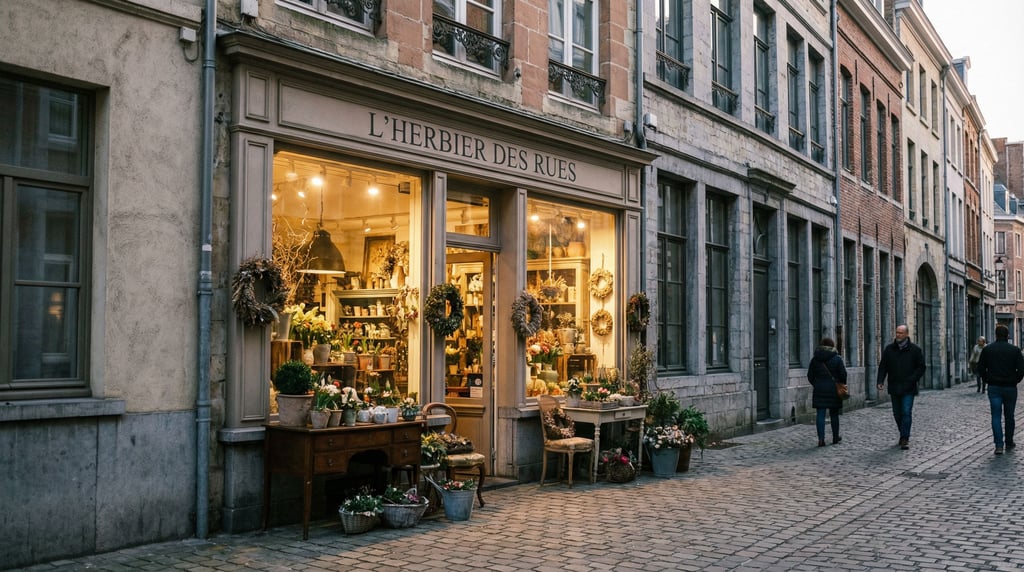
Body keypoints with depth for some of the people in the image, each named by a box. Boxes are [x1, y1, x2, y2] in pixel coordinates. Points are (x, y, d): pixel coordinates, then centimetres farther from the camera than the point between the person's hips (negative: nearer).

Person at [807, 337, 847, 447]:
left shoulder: (815, 359, 3)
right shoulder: (837, 358, -3)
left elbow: (810, 376, 5)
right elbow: (843, 374, -4)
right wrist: (842, 386, 11)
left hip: (819, 389, 1)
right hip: (834, 389, -1)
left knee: (820, 415, -1)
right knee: (834, 414, 12)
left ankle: (821, 439, -8)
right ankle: (835, 437, 22)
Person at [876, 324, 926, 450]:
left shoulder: (915, 349, -1)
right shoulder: (889, 349, 6)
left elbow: (921, 368, 0)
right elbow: (883, 366, 5)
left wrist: (911, 380, -12)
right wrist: (880, 381, -9)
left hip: (908, 389, -3)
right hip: (894, 388, 3)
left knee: (906, 412, -10)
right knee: (897, 413, 11)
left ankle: (905, 439, -8)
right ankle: (903, 435, 28)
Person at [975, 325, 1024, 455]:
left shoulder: (987, 349, -1)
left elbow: (980, 368, -1)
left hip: (994, 387, 0)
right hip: (1010, 388, 0)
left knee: (996, 416, -1)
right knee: (1009, 416, 14)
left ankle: (999, 445, -13)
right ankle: (1009, 443, 24)